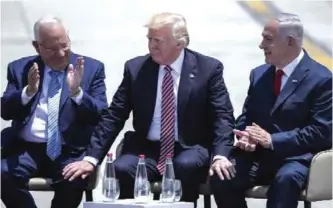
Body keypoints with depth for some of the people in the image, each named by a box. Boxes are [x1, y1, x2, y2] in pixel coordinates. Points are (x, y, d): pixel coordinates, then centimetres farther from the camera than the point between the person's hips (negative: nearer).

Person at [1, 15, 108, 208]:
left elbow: (101, 117, -3)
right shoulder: (20, 68, 10)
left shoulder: (92, 68, 5)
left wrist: (77, 92, -20)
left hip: (71, 150, -2)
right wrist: (28, 92, -16)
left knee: (73, 180, -33)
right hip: (26, 148, 2)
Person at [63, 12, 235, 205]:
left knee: (186, 166, -36)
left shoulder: (209, 68, -2)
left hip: (189, 151, -2)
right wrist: (92, 158, -7)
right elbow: (114, 116, 4)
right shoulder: (136, 68, 3)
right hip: (147, 149, 2)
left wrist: (220, 157, -25)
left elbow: (223, 117, -6)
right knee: (122, 168, -29)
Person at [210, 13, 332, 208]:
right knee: (221, 176, -23)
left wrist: (272, 140, -19)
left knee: (286, 179, -38)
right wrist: (246, 136, -7)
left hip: (295, 157, -5)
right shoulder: (259, 74, 14)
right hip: (257, 154, 5)